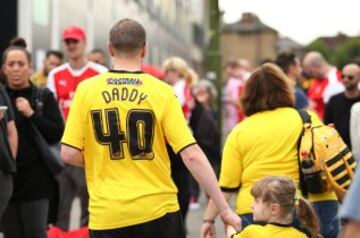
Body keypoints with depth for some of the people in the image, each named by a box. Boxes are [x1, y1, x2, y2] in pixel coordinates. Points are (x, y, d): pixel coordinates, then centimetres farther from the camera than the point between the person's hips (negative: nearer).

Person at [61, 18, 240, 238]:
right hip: (158, 211, 0)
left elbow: (69, 154, -3)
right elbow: (192, 155, -9)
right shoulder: (162, 92, -4)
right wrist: (224, 209, -5)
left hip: (106, 216, 0)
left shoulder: (86, 90, -2)